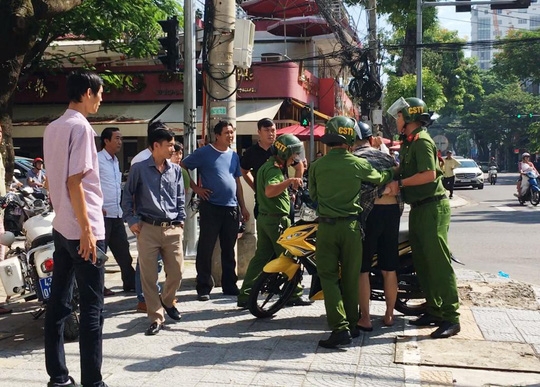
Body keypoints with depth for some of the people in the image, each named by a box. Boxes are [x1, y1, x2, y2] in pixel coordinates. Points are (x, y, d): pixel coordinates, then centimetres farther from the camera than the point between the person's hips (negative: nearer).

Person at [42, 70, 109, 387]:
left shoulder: (52, 128, 13)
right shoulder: (80, 127, -13)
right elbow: (75, 183, -18)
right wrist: (87, 230, -18)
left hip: (61, 227, 9)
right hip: (82, 229, -9)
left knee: (59, 303, 10)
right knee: (92, 308, -3)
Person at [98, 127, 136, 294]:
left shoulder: (115, 161, 18)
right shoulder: (96, 159, -10)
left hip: (117, 214, 8)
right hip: (102, 213, -8)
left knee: (123, 250, 12)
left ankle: (130, 283, 19)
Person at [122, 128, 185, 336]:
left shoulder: (176, 170, 11)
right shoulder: (139, 169, 0)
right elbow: (127, 195, 4)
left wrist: (181, 221, 7)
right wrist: (131, 220, -3)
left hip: (173, 229, 3)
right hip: (148, 228, -3)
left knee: (176, 273, 5)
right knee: (149, 276, -2)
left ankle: (167, 301, 34)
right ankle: (156, 318, 9)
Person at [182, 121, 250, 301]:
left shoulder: (234, 155, 14)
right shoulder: (204, 153, -3)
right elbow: (182, 167, -2)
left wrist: (243, 207, 16)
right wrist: (196, 188, -6)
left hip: (231, 208, 5)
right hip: (210, 207, -5)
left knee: (229, 250, 11)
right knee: (206, 249, -2)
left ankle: (230, 285, 20)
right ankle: (204, 288, 4)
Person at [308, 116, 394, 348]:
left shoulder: (316, 166, -3)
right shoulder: (358, 164, -3)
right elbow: (380, 179, 15)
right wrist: (393, 172, 36)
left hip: (326, 226, 0)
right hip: (350, 226, 1)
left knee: (329, 277, 2)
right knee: (350, 277, 11)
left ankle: (340, 327, -10)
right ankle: (352, 325, 21)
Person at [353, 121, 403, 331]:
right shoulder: (386, 156, 15)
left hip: (368, 212, -5)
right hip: (392, 210, 5)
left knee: (362, 269, 4)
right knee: (389, 269, 13)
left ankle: (365, 318, 5)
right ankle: (389, 315, 21)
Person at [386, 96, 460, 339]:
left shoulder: (421, 140, -14)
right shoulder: (408, 142, 17)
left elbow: (429, 174, -24)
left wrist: (400, 183, -17)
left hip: (432, 207, -10)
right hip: (418, 208, 10)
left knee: (438, 262, -10)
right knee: (422, 262, 13)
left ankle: (451, 318, -7)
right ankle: (434, 311, 22)